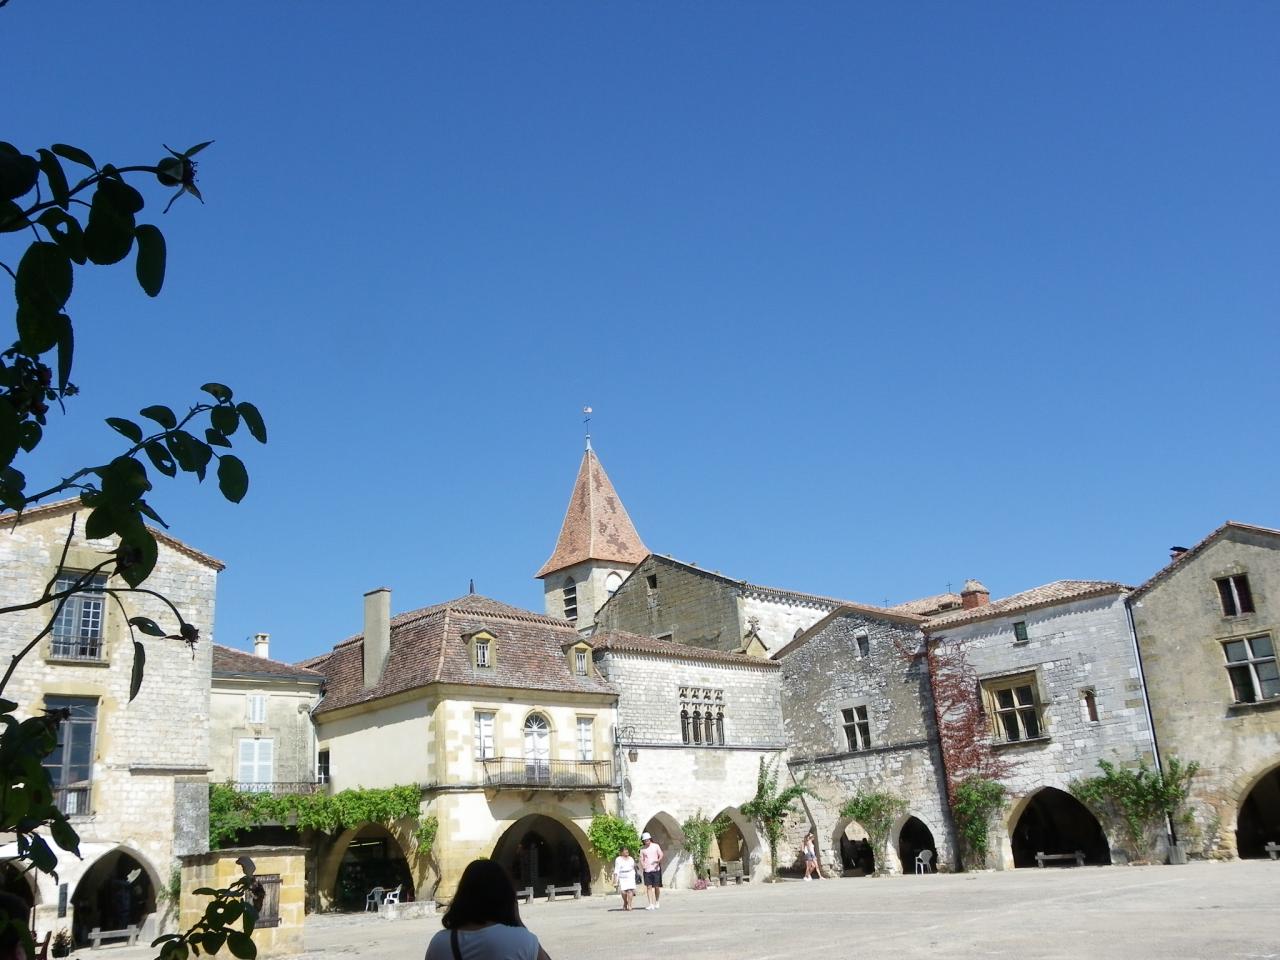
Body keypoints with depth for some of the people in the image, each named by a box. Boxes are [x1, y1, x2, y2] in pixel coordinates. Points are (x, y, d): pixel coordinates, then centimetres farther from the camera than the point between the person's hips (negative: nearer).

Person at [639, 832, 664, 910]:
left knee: (657, 887, 2)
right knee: (649, 887, -6)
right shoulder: (642, 849, 9)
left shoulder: (656, 846, 5)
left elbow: (661, 855, -1)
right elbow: (641, 859, 8)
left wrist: (658, 860, -22)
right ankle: (651, 904, -5)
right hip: (647, 870, 1)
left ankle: (656, 902, 23)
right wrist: (642, 866, -12)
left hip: (656, 869, -1)